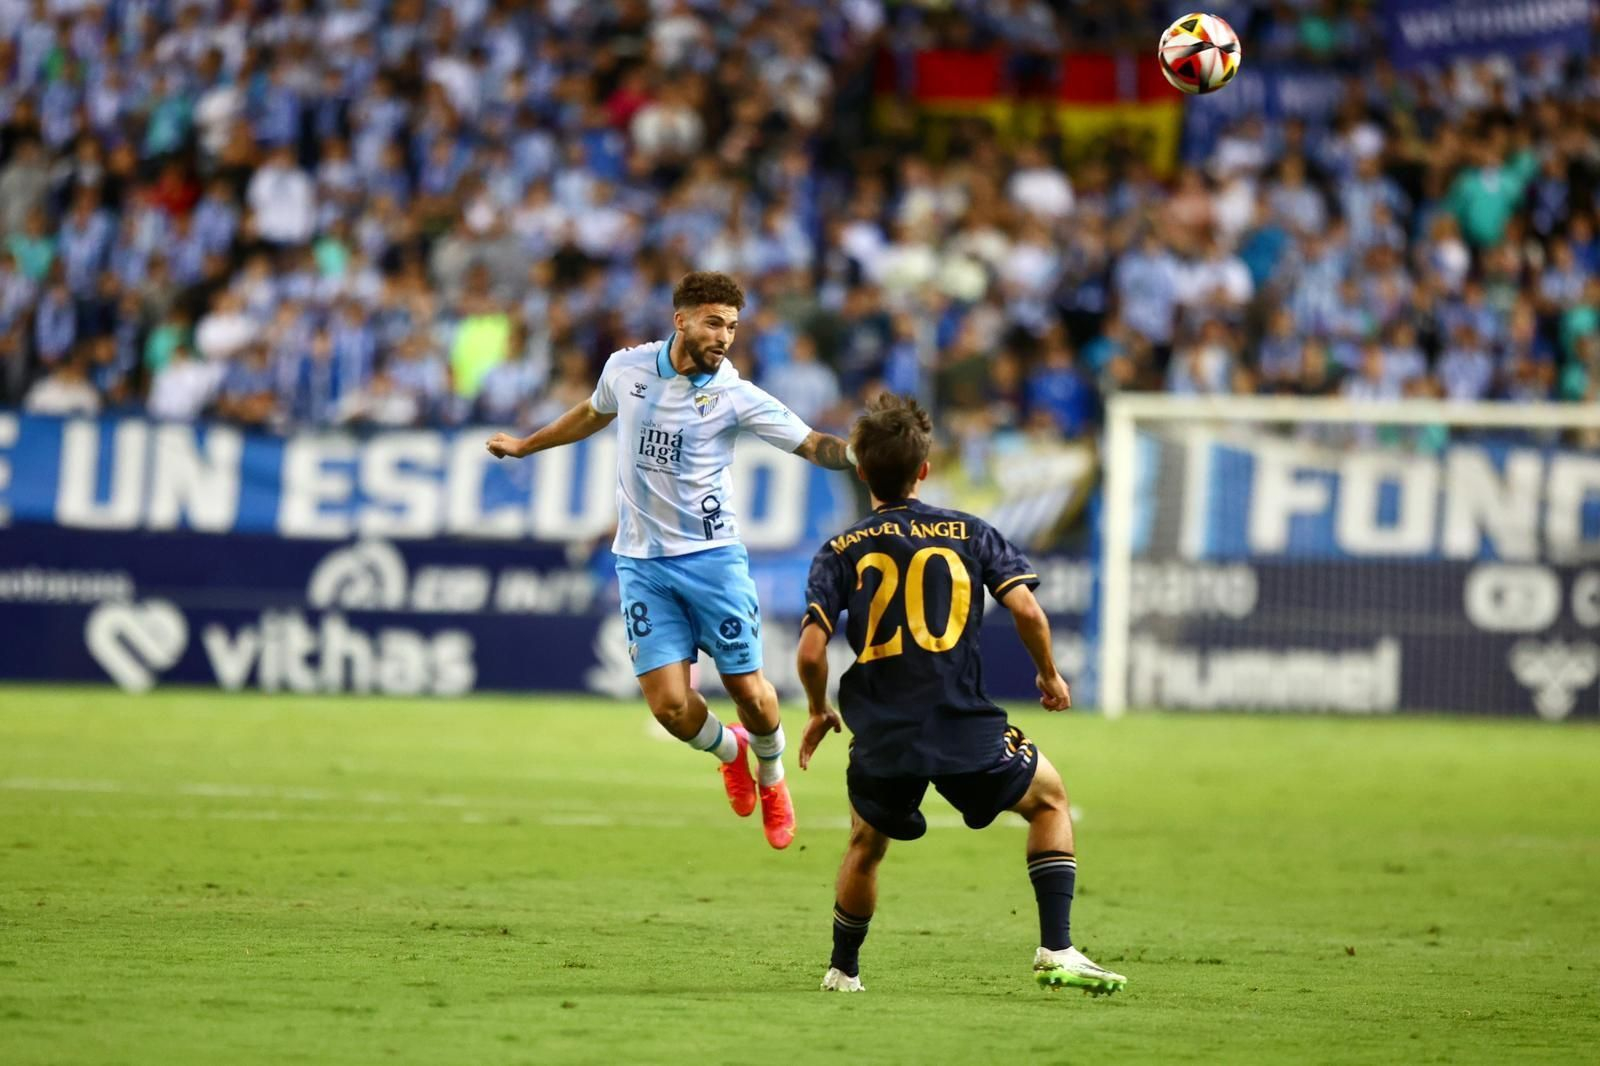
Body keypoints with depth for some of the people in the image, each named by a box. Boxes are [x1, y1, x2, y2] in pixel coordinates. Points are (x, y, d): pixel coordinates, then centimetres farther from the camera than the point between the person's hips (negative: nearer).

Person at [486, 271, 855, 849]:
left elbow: (814, 444, -12)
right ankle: (729, 750, 26)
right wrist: (525, 445, 36)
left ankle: (771, 778, 31)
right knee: (670, 704, -8)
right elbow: (594, 413, 22)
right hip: (641, 561, 2)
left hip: (711, 556, -2)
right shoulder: (626, 368, 0)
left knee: (749, 691, -1)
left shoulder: (734, 395, -8)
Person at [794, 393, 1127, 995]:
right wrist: (1049, 675, 11)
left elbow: (811, 652, -5)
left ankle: (843, 971, 34)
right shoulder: (968, 533, 4)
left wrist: (818, 712, 14)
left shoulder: (840, 553, 5)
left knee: (866, 844, 27)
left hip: (882, 740, 1)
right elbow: (1025, 609, -6)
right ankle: (1056, 951, 9)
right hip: (965, 731, -1)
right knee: (1048, 798, 21)